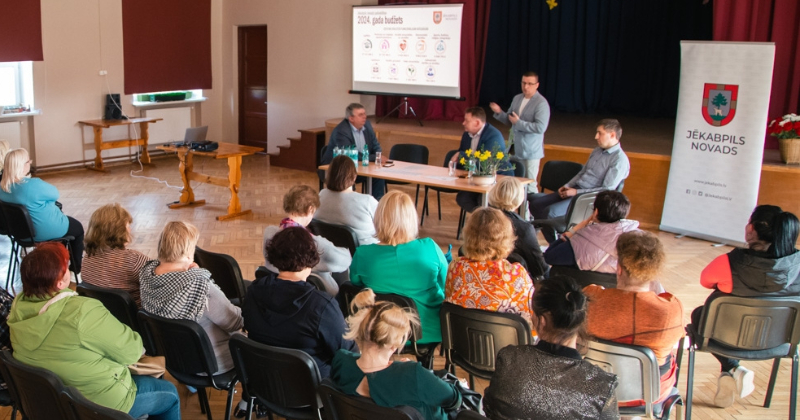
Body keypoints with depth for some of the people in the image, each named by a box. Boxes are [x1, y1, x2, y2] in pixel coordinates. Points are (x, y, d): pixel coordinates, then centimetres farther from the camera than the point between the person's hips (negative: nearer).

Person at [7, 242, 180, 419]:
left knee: (146, 379, 30)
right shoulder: (83, 311, -33)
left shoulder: (19, 307, -10)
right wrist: (136, 344, 0)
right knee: (169, 393, 19)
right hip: (98, 405, -7)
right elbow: (130, 352, -22)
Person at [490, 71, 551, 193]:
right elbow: (509, 120, 19)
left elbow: (540, 127, -23)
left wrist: (519, 123, -19)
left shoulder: (541, 103, -14)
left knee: (529, 184, -1)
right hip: (515, 148, 7)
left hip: (530, 151, -7)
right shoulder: (517, 99, 10)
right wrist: (499, 113, -1)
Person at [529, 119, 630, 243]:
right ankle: (553, 243, 5)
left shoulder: (620, 160, -12)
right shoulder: (597, 151, 15)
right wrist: (567, 186, 6)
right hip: (574, 191, 9)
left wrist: (576, 192, -17)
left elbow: (607, 190, -18)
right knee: (535, 204, -2)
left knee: (550, 212, -28)